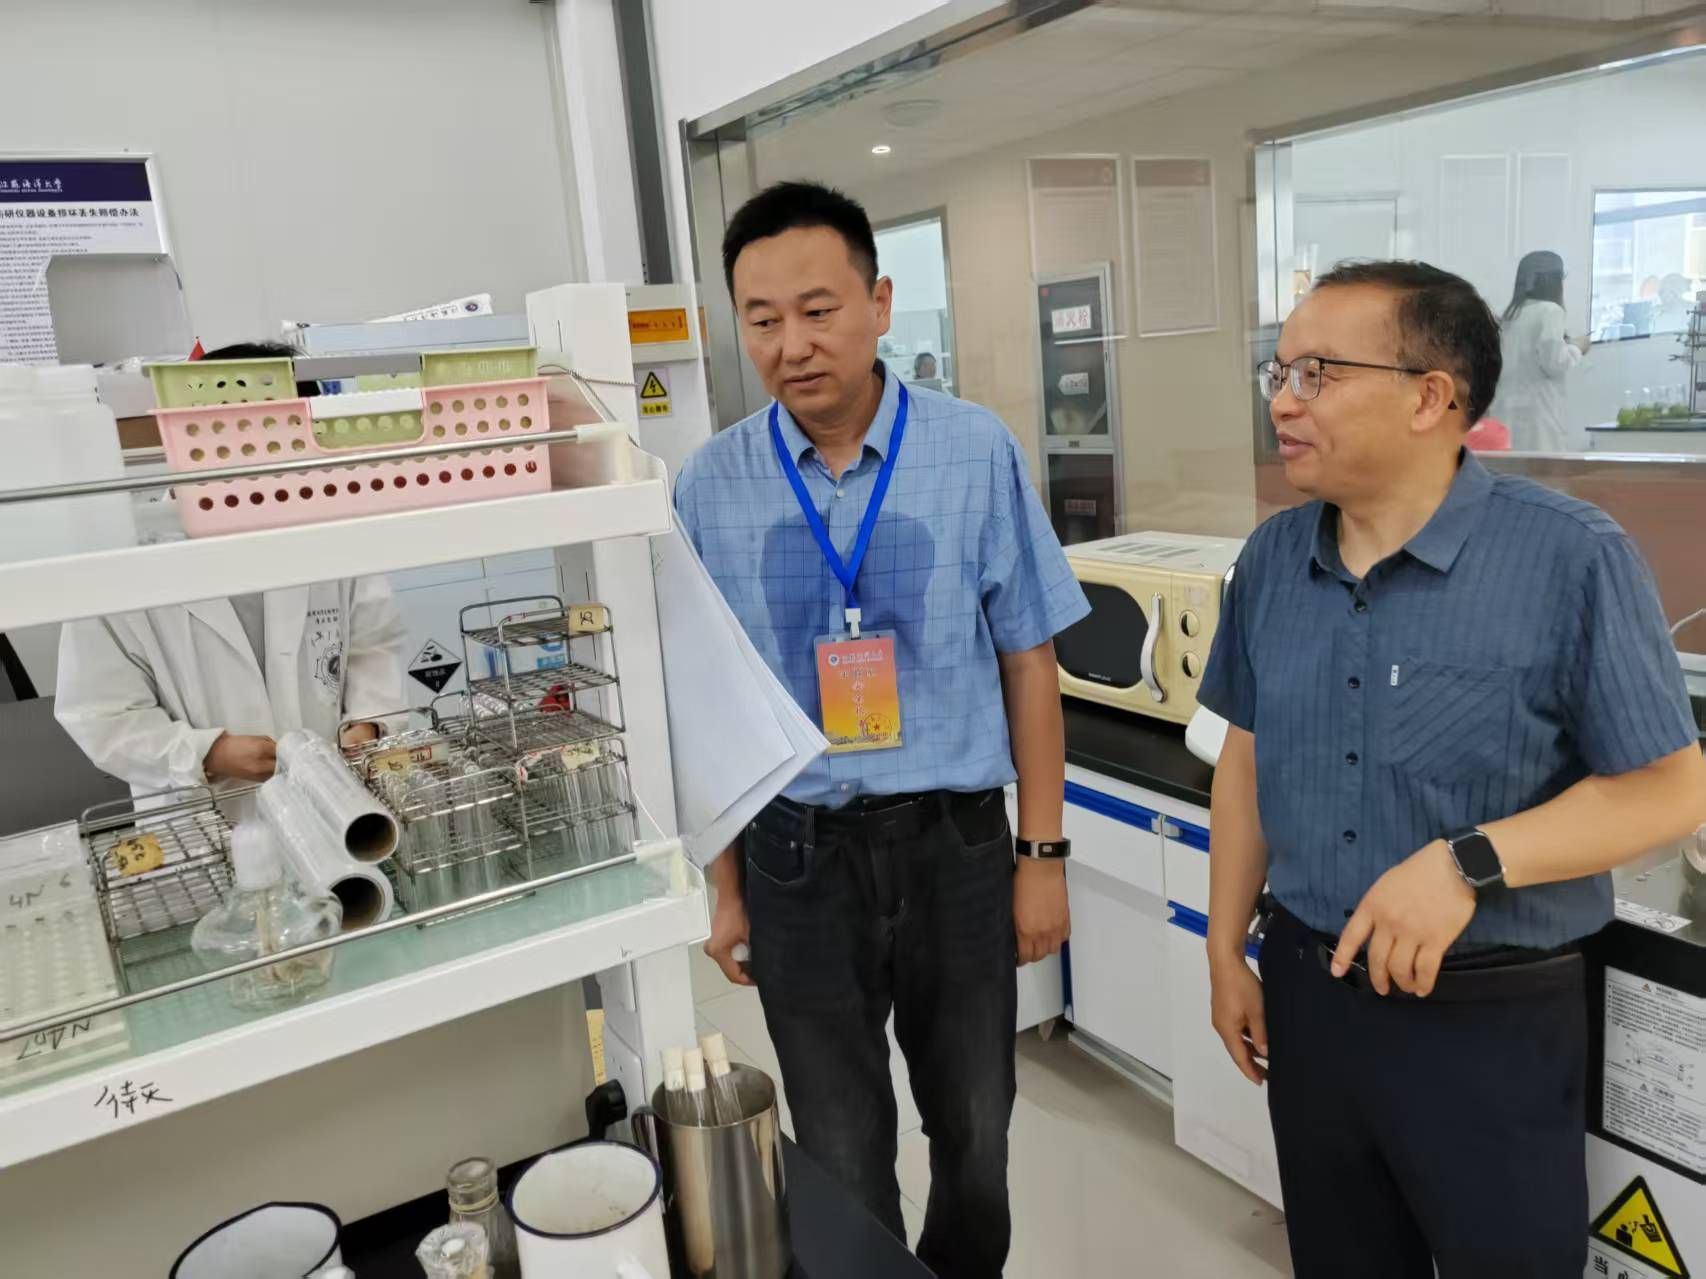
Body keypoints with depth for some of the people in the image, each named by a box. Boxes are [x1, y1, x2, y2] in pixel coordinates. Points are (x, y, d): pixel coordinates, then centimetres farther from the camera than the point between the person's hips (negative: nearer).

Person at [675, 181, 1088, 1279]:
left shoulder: (978, 453, -7)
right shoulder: (711, 486, -4)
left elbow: (1026, 661, -2)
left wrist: (1044, 852, -1)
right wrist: (724, 888, 5)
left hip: (956, 844, 0)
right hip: (797, 855, 0)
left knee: (976, 1141, 18)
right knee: (842, 1157, 16)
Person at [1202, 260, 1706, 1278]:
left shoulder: (1571, 558, -16)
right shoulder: (1271, 559, 0)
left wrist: (1469, 862, -26)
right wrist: (1227, 949, 10)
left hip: (1492, 1018, -4)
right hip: (1308, 990, 5)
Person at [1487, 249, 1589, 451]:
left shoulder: (1511, 313, 15)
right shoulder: (1550, 310, -4)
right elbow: (1554, 364, -10)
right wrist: (1577, 348, 7)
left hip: (1506, 412, 7)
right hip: (1538, 414, -7)